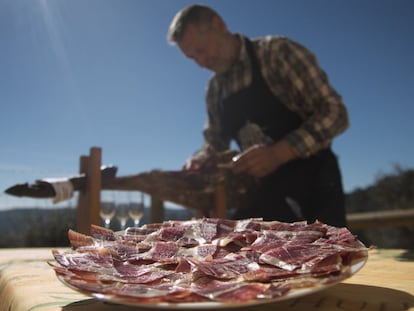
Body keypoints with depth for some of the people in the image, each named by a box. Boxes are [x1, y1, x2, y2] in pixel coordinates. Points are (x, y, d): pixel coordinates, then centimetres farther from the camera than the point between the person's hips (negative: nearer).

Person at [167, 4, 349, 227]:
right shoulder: (214, 90, 11)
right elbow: (215, 143, 17)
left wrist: (277, 153, -27)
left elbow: (334, 112, -14)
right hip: (262, 193, 6)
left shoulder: (278, 52, -8)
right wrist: (198, 161, -6)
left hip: (309, 185, -5)